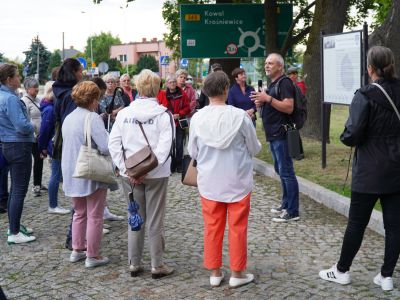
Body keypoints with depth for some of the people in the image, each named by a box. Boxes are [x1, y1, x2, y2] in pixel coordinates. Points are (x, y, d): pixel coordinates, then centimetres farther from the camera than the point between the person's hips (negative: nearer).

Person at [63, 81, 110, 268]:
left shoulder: (68, 118, 7)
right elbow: (106, 147, -25)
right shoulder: (92, 118, -18)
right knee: (94, 216, 4)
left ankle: (77, 250, 27)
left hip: (71, 174, 7)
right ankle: (93, 256, 10)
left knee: (79, 213, 21)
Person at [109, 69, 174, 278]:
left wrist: (125, 169, -6)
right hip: (156, 175, -3)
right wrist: (149, 168, -17)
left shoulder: (124, 113, 1)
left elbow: (113, 143, -4)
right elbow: (164, 146, -18)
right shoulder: (163, 114, -8)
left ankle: (134, 263, 21)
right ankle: (157, 265, 15)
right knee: (155, 221, 6)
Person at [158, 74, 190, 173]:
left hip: (179, 123, 0)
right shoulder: (162, 94, 2)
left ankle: (179, 165, 15)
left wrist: (178, 115, -12)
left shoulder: (182, 94, 0)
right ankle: (171, 166, 12)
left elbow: (187, 108, -1)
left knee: (179, 145, 5)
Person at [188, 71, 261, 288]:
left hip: (209, 182, 2)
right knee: (237, 228, 10)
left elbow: (192, 152, 3)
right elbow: (254, 149, -5)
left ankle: (214, 272, 22)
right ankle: (237, 273, 20)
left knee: (212, 228, 13)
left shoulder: (197, 118, -9)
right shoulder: (240, 116, -15)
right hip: (237, 182, -2)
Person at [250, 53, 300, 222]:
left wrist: (268, 98, -24)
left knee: (286, 172, -9)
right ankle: (286, 205, 25)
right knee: (280, 170, 15)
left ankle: (292, 212, -6)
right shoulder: (272, 84, 19)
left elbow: (289, 108, -22)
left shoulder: (284, 83, -11)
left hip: (281, 134, -10)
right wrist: (261, 102, 7)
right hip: (273, 135, 10)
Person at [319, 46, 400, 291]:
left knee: (357, 223, 6)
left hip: (369, 172, -5)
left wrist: (345, 136, 2)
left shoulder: (366, 96, -15)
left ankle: (342, 271, 20)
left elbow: (352, 135, -19)